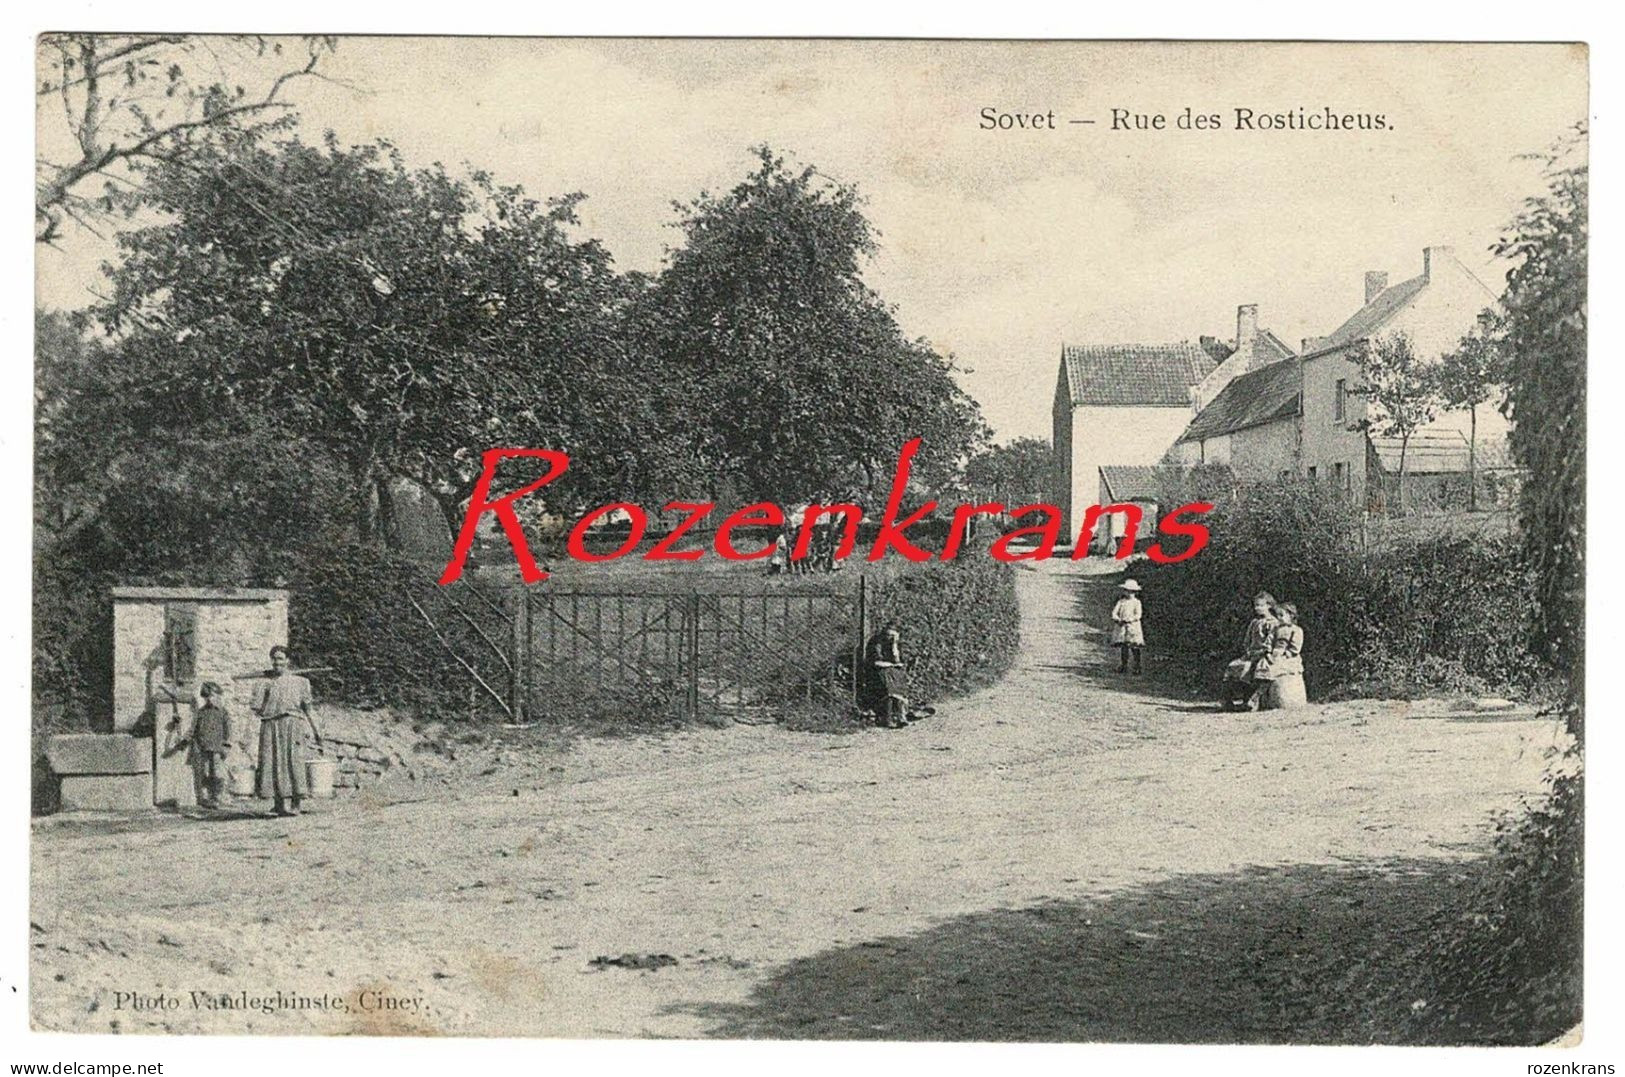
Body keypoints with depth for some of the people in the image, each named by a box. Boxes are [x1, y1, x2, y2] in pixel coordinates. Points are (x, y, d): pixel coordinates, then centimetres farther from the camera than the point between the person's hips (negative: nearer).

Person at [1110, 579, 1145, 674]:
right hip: (1121, 627, 3)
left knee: (1135, 648, -2)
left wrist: (1128, 620, -23)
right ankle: (1124, 666, 18)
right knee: (1123, 647, 8)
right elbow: (1114, 612, 3)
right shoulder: (1121, 602, 9)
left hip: (1133, 627, -3)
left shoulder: (1136, 602, -1)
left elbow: (1138, 615, -11)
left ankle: (1137, 667, 4)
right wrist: (1118, 619, -17)